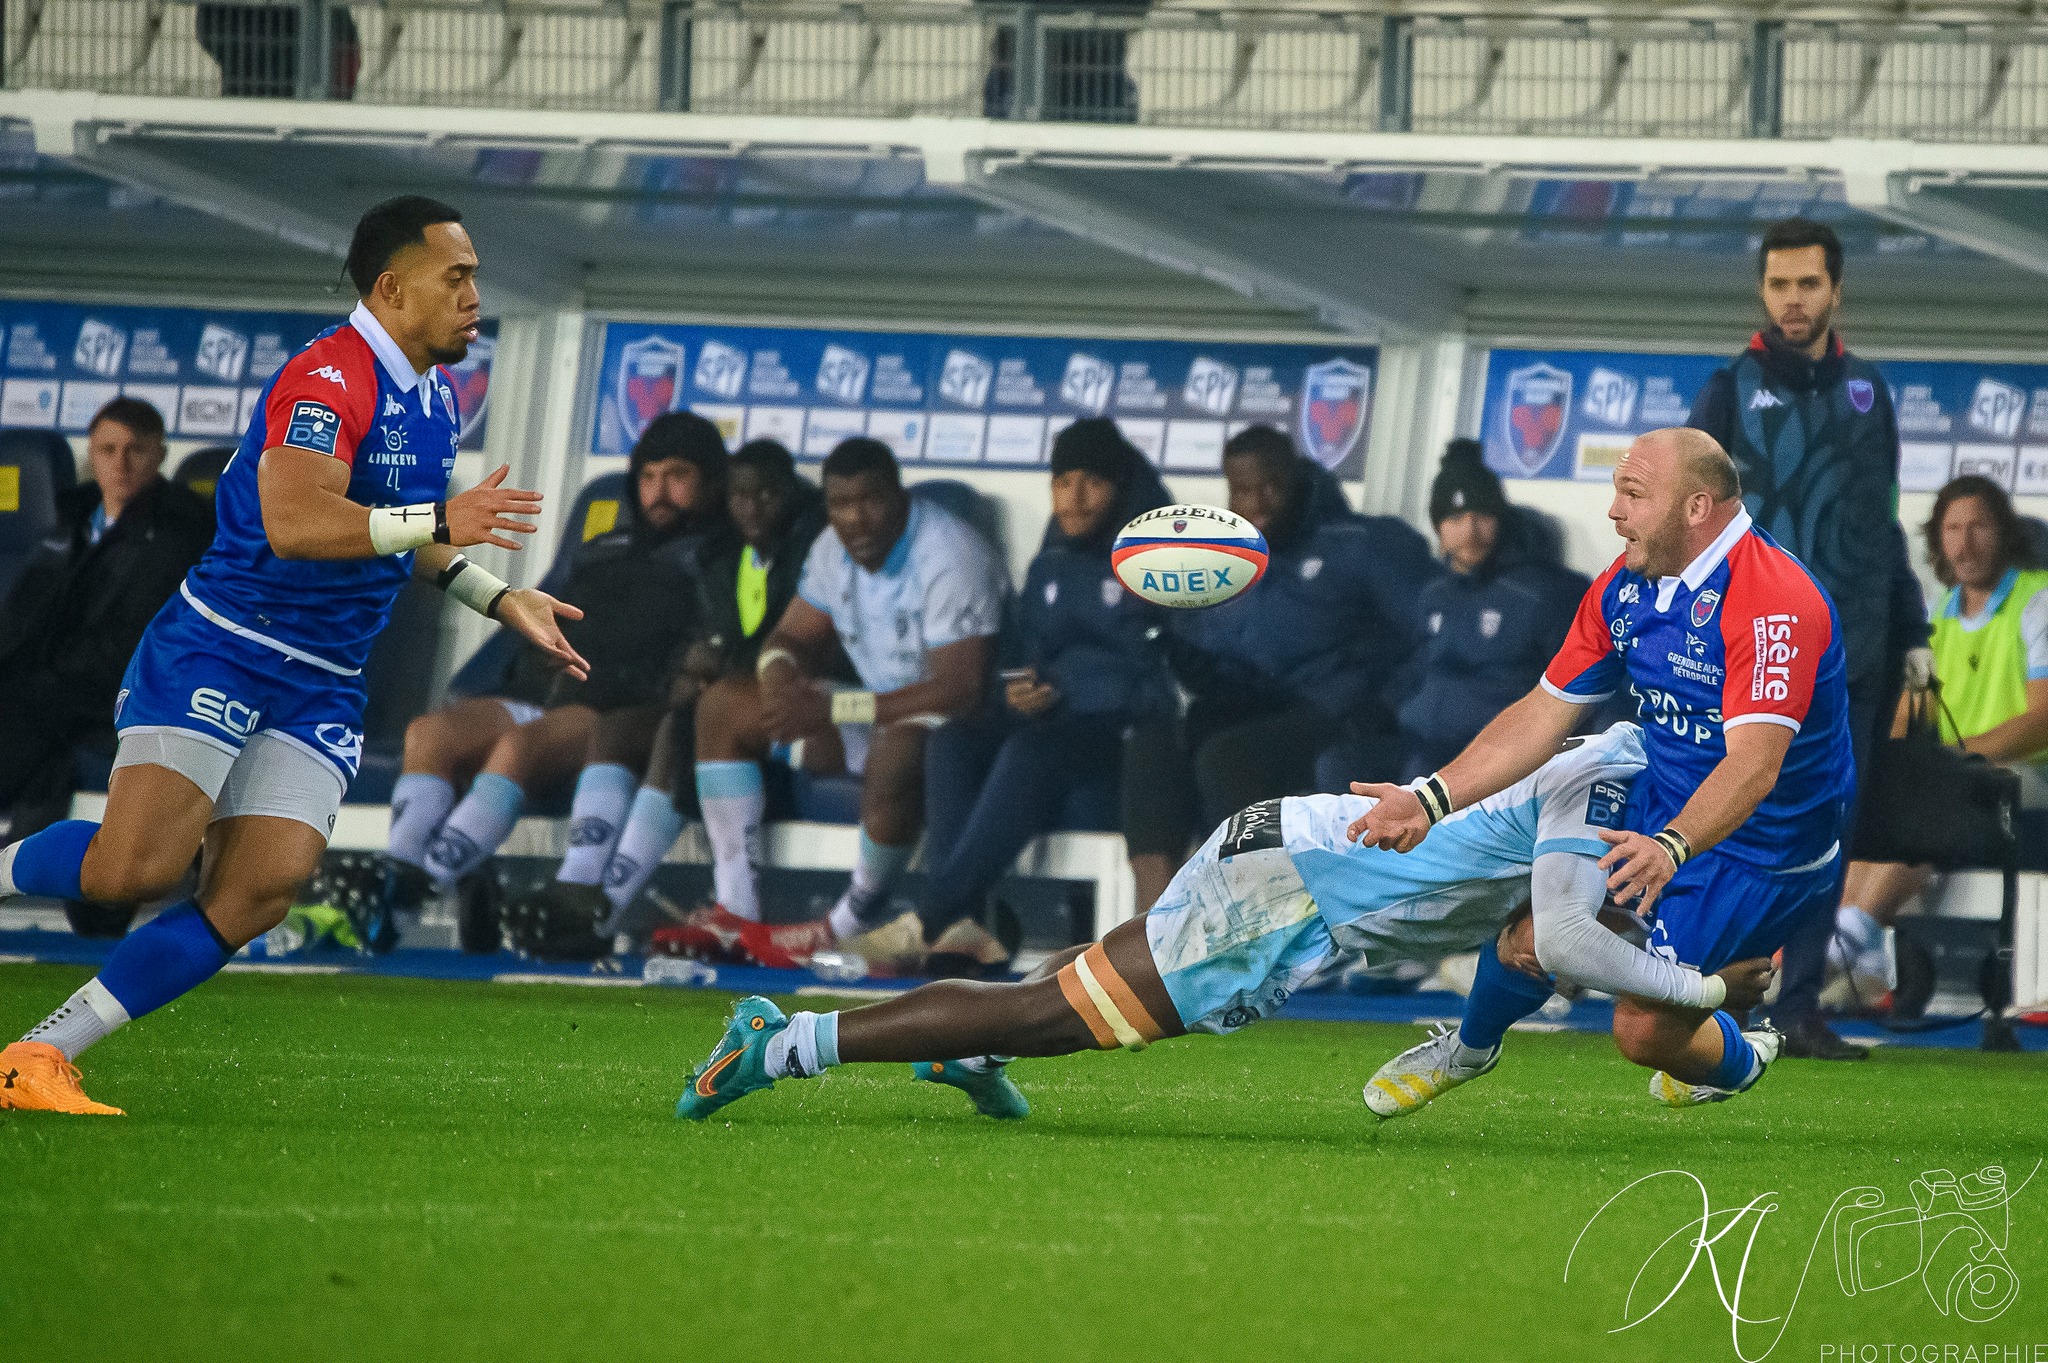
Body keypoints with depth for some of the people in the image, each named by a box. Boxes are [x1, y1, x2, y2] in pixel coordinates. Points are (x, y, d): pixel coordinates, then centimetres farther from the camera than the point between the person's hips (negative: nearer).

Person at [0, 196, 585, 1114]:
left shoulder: (431, 394, 14)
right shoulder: (330, 378, -16)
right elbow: (295, 522, -32)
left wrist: (498, 599, 26)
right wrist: (440, 521, -34)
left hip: (322, 688, 8)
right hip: (218, 653, -8)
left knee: (255, 897, -9)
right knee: (138, 865, -23)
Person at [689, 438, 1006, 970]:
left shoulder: (947, 556, -24)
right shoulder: (835, 548, 2)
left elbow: (963, 687, -31)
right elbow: (794, 637, 12)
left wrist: (829, 710, -31)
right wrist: (778, 669, -18)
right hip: (878, 706, 9)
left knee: (895, 752, -43)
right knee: (722, 706, 0)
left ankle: (853, 925, -22)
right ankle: (735, 914, -8)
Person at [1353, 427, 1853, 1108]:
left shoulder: (1773, 600, -29)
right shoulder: (1624, 586, -2)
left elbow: (1753, 764, -38)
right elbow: (1545, 713, 4)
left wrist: (1671, 847, -53)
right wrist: (1430, 799, -7)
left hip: (1758, 847, -7)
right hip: (1663, 809, 7)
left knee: (1644, 1024, -15)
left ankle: (1737, 1064, 21)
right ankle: (1467, 1049, 33)